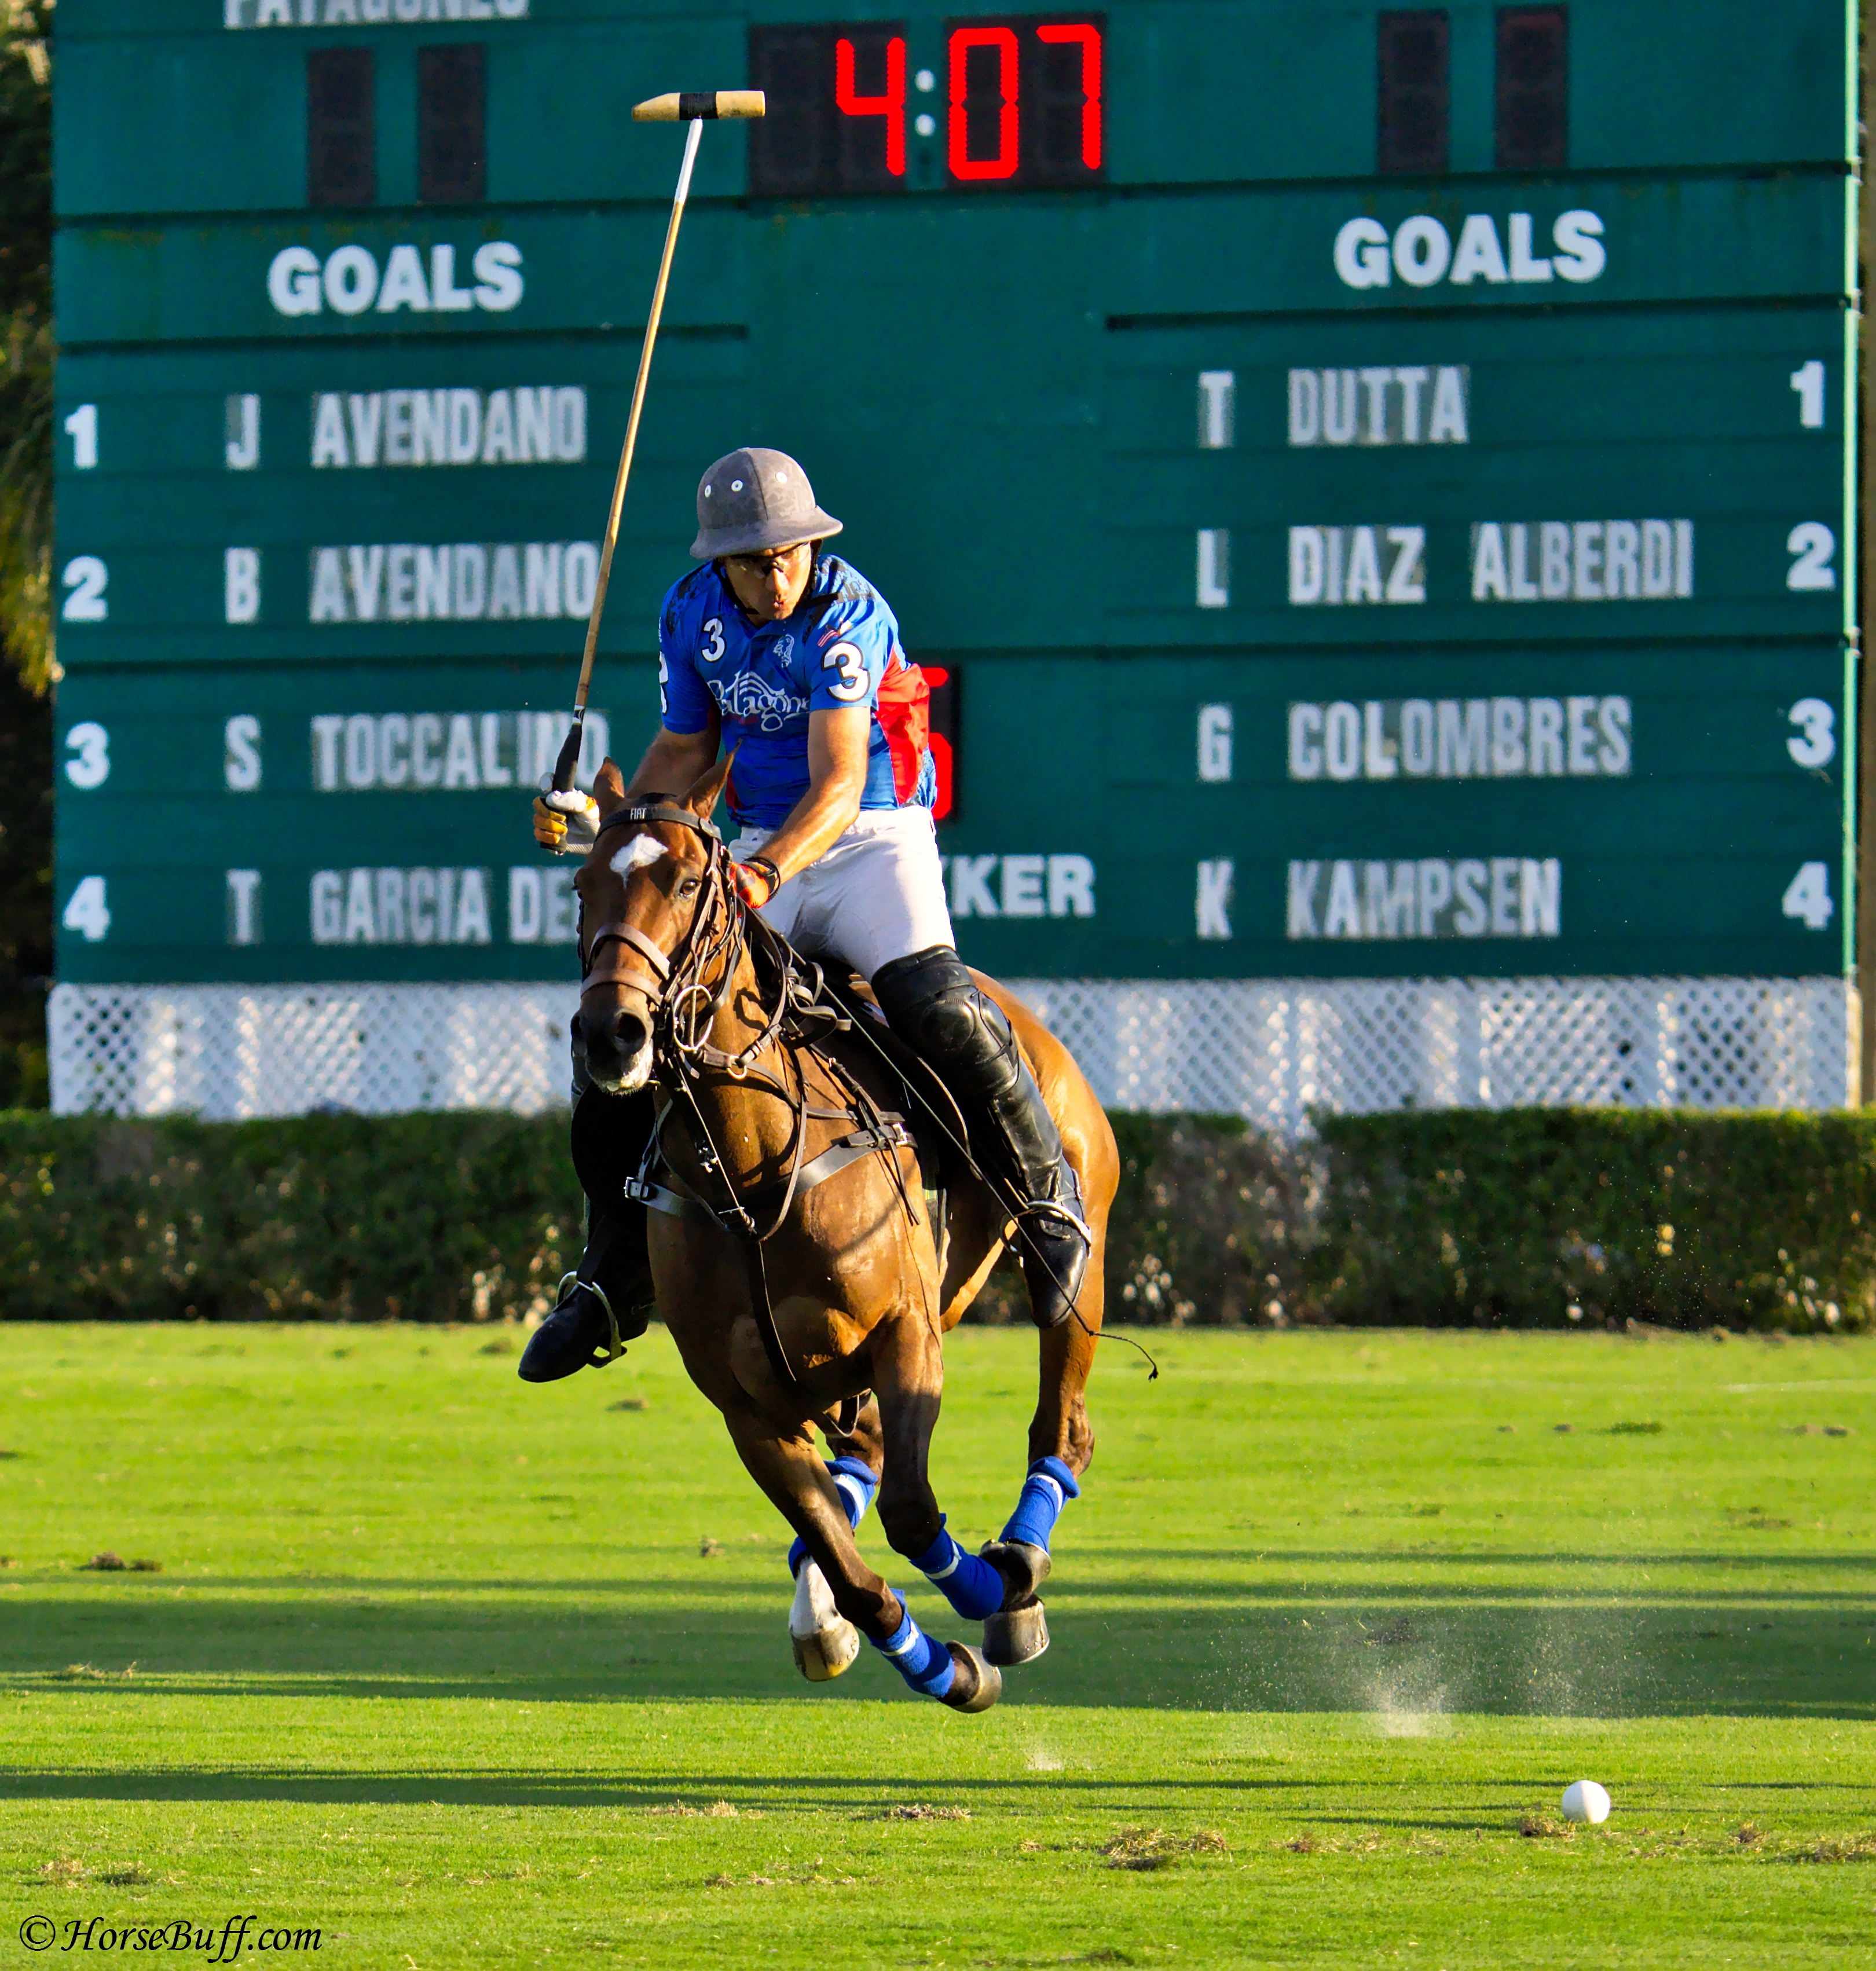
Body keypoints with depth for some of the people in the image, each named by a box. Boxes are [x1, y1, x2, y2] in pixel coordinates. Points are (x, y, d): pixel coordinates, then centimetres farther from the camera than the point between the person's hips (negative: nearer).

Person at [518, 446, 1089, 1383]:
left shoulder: (846, 616, -18)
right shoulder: (692, 615, 1)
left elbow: (840, 785, -26)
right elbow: (683, 752, 15)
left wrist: (772, 871, -42)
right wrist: (605, 822, -2)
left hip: (871, 841, -5)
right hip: (757, 854, 5)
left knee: (937, 1004, -32)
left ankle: (1048, 1200, -10)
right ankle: (613, 1281, 8)